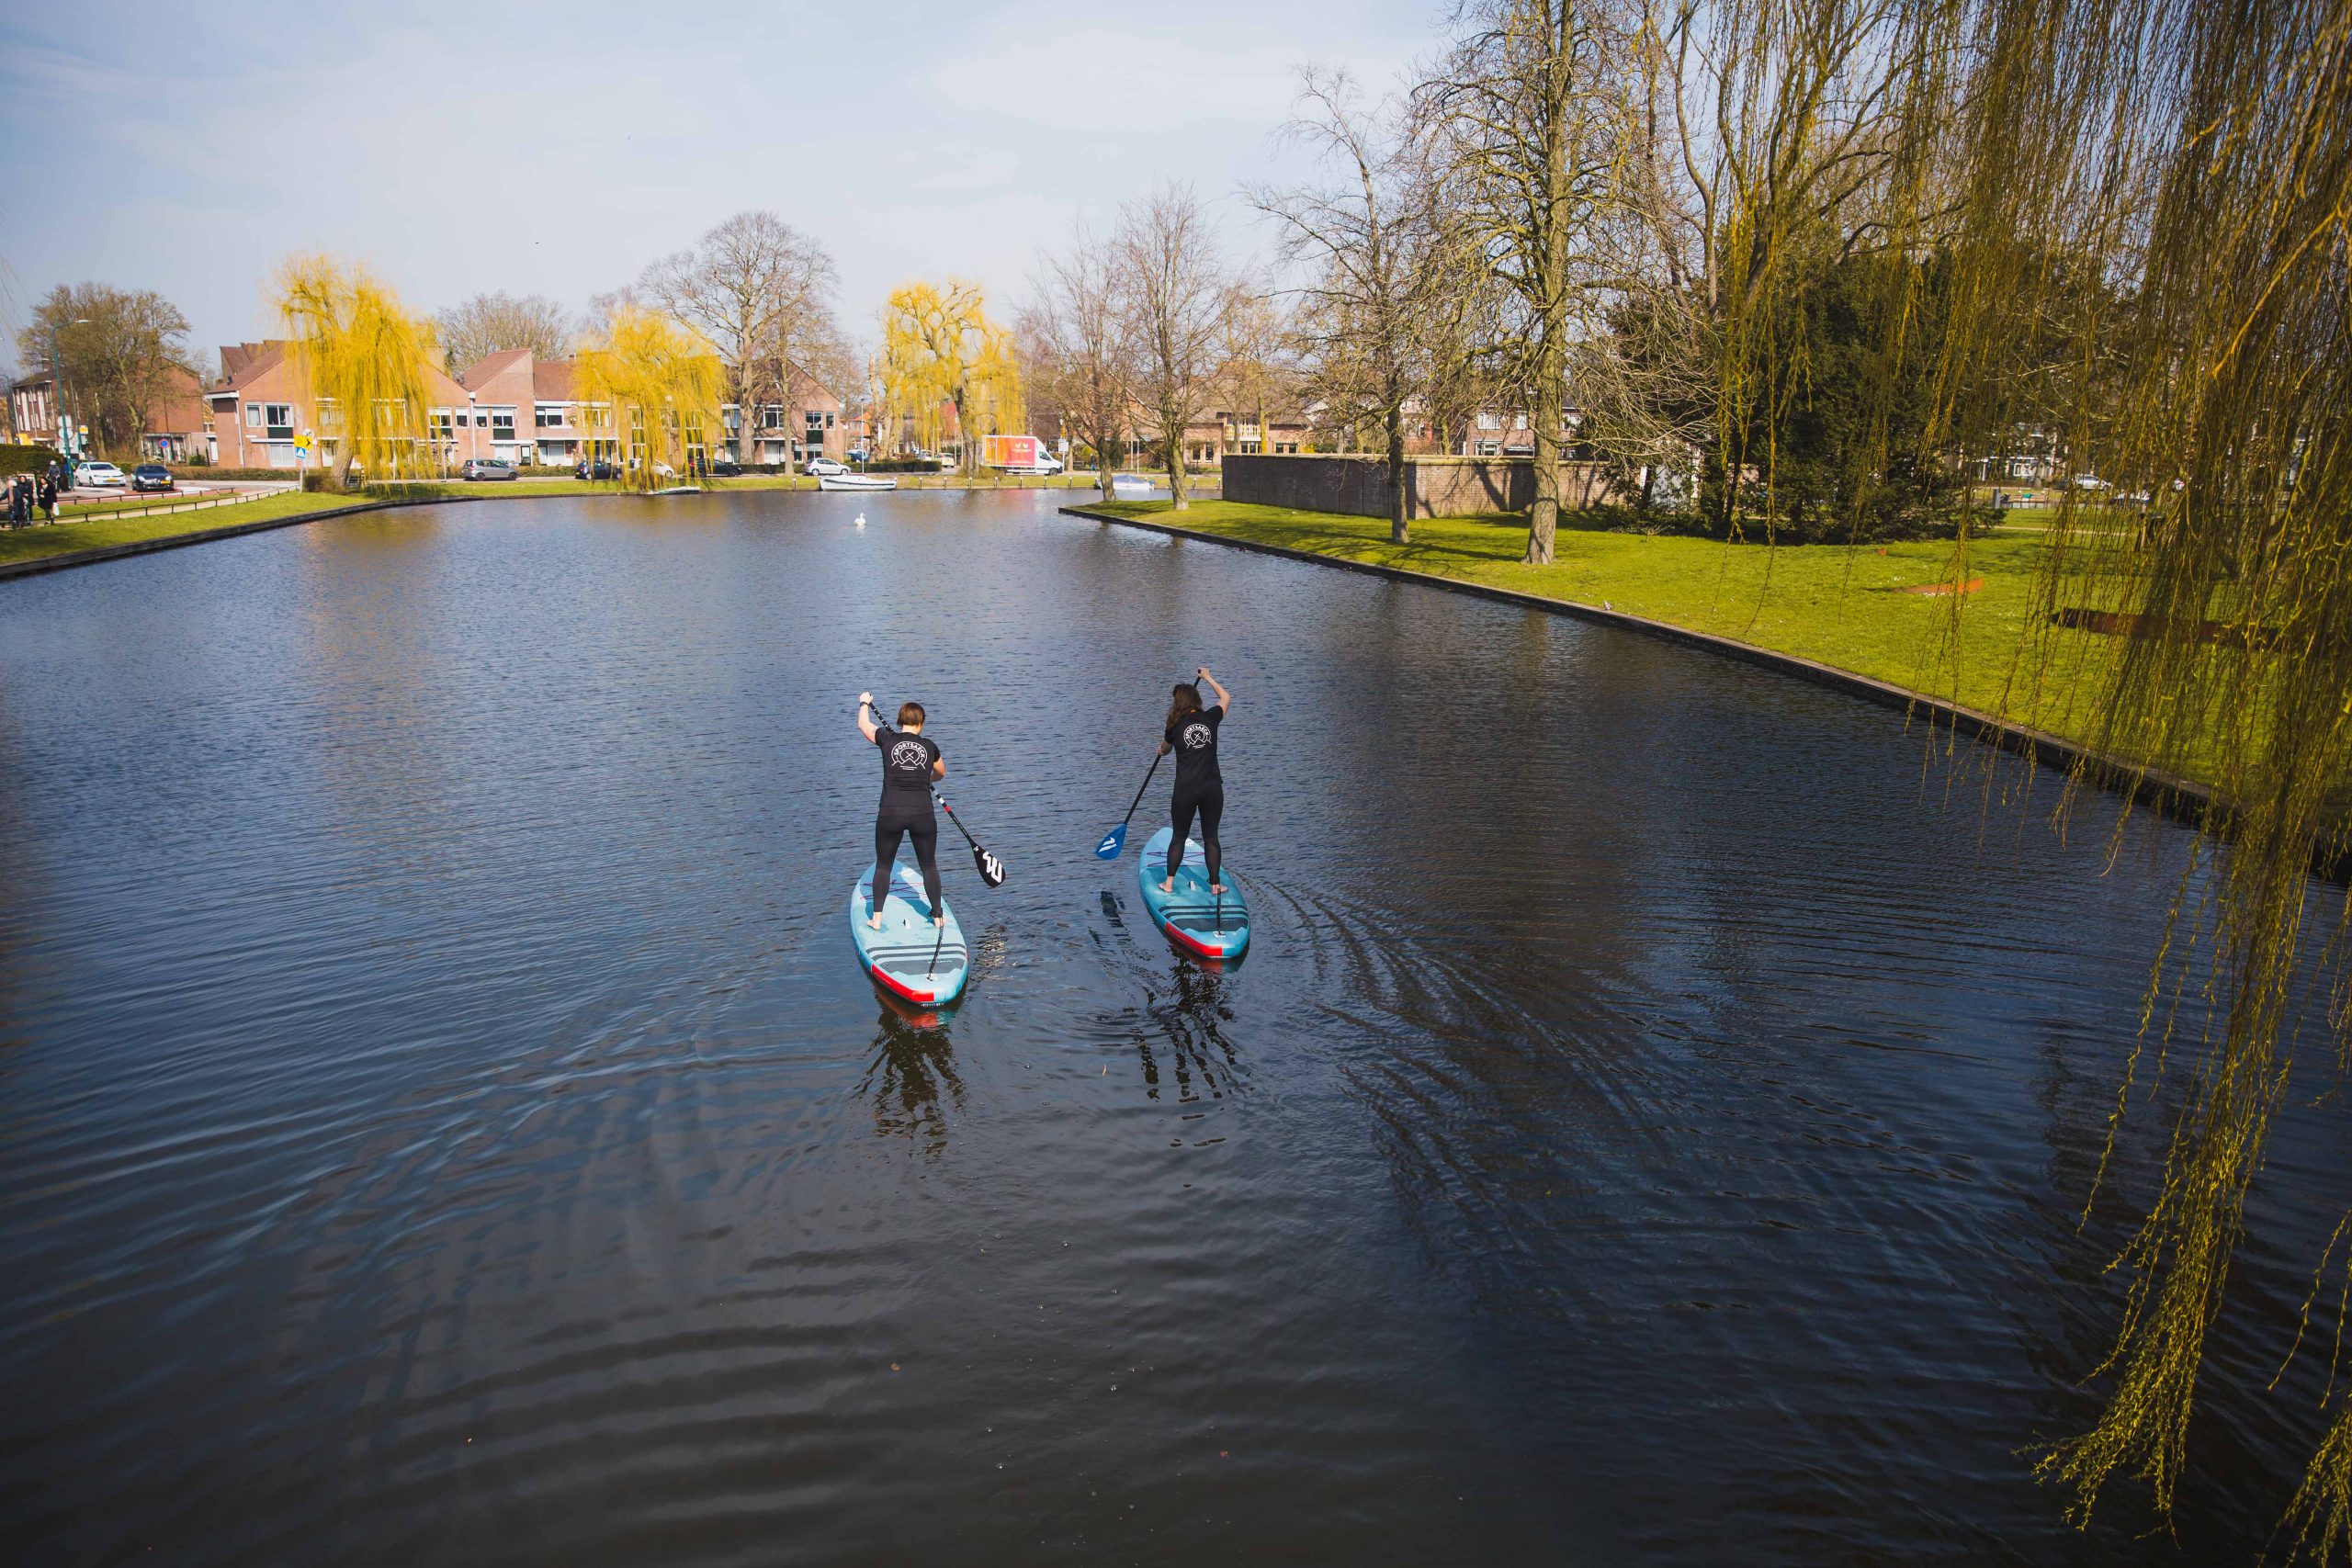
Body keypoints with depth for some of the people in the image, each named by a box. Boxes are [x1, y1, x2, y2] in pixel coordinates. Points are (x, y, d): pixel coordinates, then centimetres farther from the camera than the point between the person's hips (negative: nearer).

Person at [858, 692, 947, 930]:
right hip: (923, 815, 1)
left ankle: (876, 918, 17)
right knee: (929, 866, 16)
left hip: (890, 814, 0)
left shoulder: (888, 739, 1)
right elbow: (941, 773, 27)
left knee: (883, 865, 16)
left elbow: (863, 725, 22)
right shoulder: (930, 747, 6)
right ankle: (938, 916, 22)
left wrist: (865, 703, 41)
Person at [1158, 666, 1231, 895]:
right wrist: (1208, 677, 32)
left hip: (1185, 791, -1)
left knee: (1178, 837, 12)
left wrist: (1162, 745, 42)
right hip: (1213, 789, 1)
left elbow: (1163, 751, 19)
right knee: (1211, 837, 10)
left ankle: (1169, 883, 13)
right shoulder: (1210, 718, -1)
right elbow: (1226, 697, 21)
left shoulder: (1175, 725, -2)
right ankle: (1215, 884, 13)